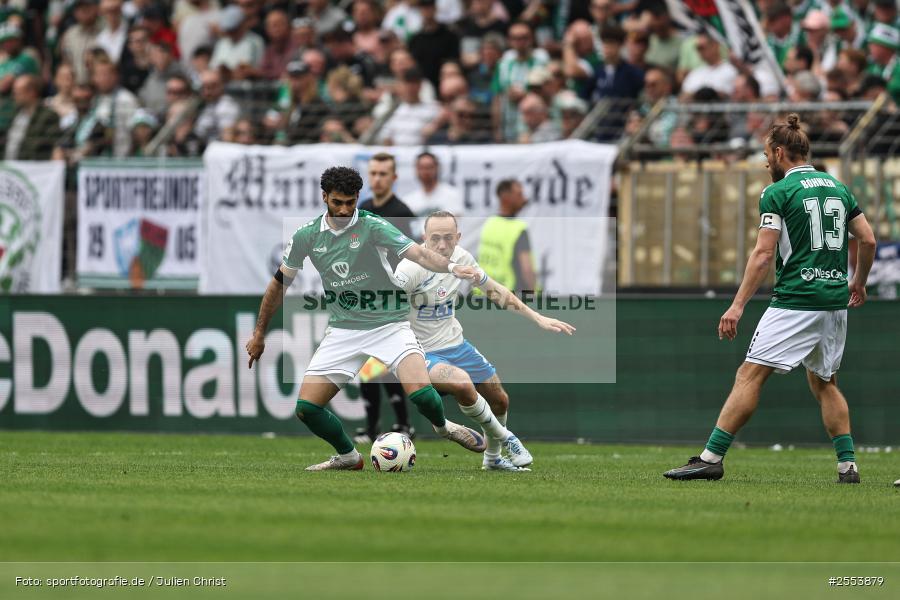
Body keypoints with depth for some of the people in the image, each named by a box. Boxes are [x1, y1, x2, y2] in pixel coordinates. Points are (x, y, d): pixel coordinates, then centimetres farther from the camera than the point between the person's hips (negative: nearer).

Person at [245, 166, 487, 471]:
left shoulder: (372, 226, -11)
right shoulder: (306, 235, 0)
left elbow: (417, 253, -24)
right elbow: (280, 283, 12)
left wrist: (451, 266, -44)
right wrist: (259, 334, 16)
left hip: (388, 323, -3)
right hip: (343, 330, 3)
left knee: (421, 392, -24)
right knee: (306, 407, -6)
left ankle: (442, 426, 13)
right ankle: (347, 456, 21)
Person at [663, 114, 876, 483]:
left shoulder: (777, 193, -5)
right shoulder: (839, 189, 13)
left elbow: (763, 254, -11)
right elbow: (868, 240, 15)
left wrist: (738, 305, -11)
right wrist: (858, 283, 32)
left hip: (795, 302, -7)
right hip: (835, 302, 7)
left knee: (750, 376, -9)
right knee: (824, 383, 19)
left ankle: (712, 458, -15)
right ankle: (848, 466, 12)